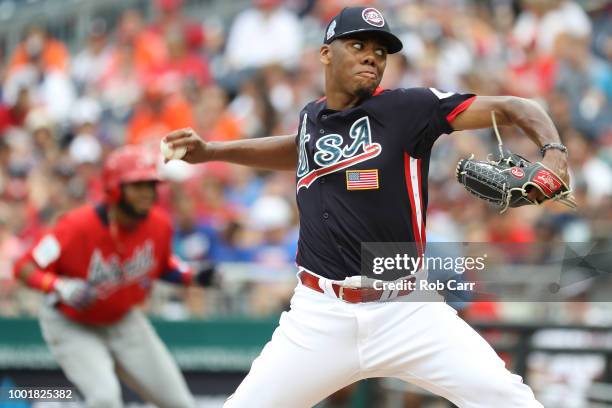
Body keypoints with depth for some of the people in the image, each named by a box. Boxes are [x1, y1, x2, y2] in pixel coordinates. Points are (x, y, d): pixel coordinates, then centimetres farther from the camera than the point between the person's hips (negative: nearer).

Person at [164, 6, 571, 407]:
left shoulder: (407, 108, -5)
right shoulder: (312, 116, 9)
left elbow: (511, 108, -7)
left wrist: (554, 151, -26)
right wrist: (210, 151, 31)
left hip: (407, 311, -3)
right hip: (320, 316, 3)